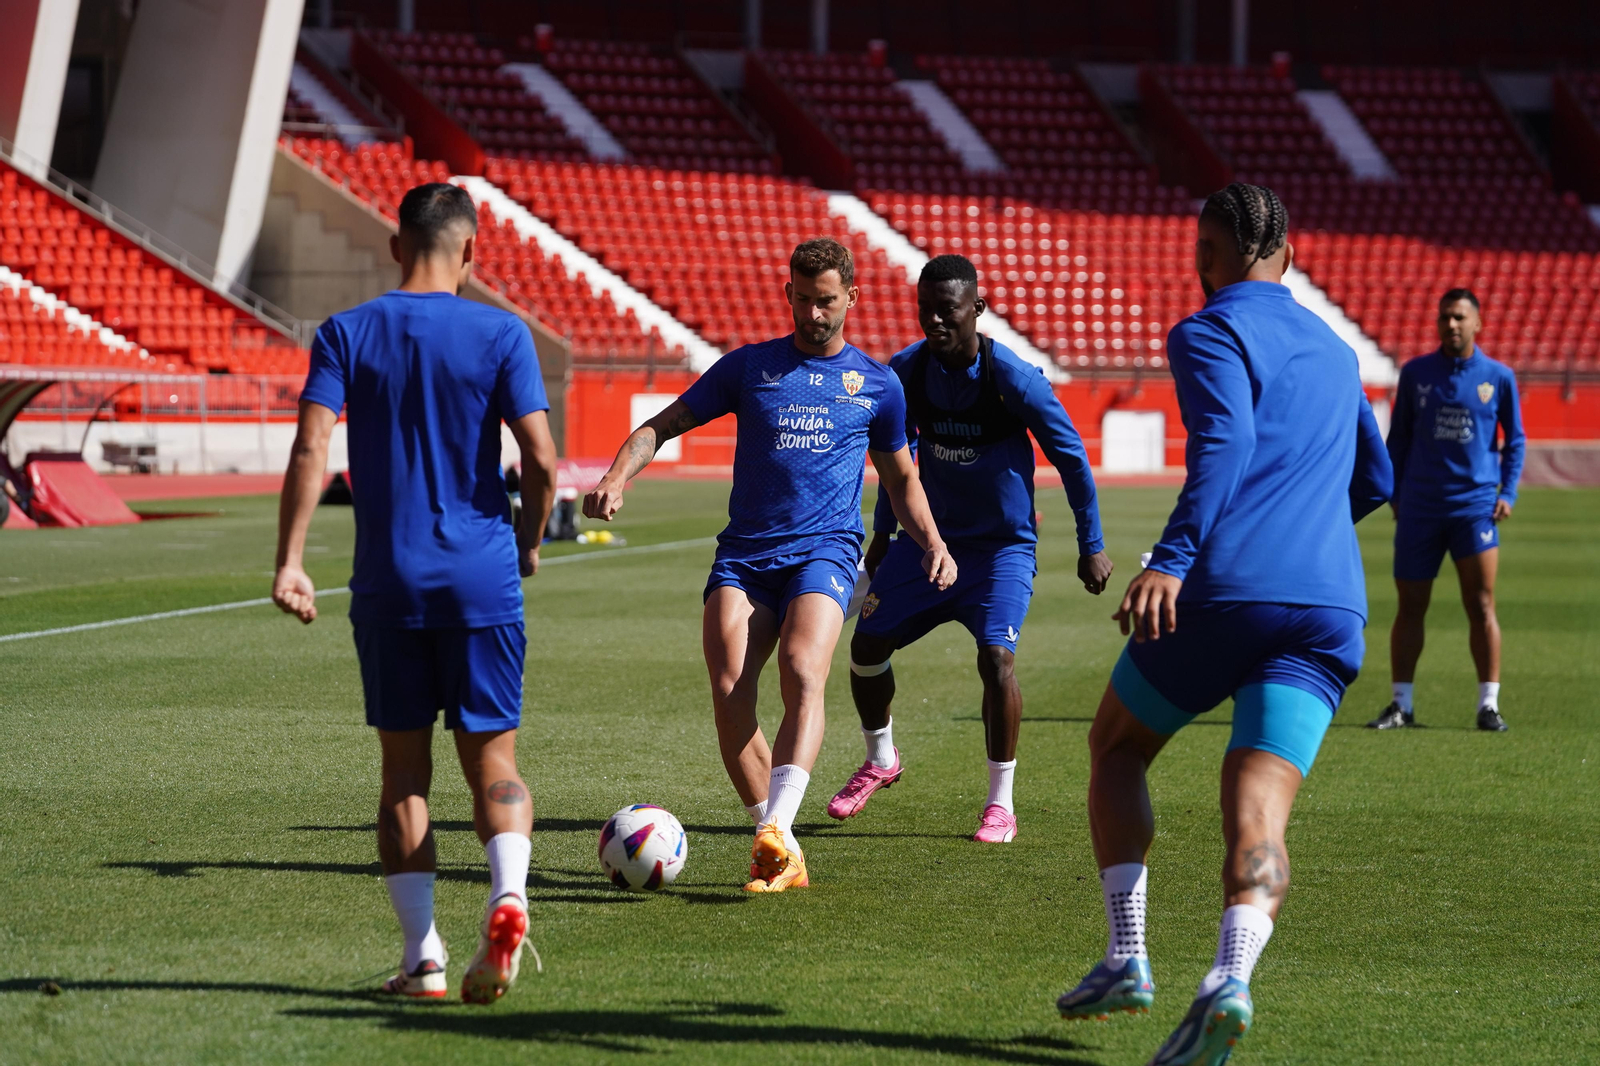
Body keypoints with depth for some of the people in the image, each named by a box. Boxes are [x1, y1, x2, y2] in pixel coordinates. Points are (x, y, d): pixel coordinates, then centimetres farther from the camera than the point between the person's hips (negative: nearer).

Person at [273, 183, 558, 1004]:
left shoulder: (345, 334, 2)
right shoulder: (500, 335, -2)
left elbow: (310, 450, -8)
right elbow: (540, 458, -7)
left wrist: (290, 562, -9)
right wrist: (528, 543, 10)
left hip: (387, 582, 1)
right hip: (482, 579, -1)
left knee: (404, 766, 9)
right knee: (492, 758, 7)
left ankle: (422, 956, 5)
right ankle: (508, 894, -20)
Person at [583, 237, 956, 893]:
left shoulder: (876, 384, 14)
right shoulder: (749, 366, 13)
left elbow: (900, 477, 26)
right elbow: (663, 425, 15)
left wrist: (932, 543, 8)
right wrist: (617, 477, -4)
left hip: (825, 550, -1)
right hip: (745, 551, 1)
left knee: (802, 674, -28)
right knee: (729, 690, -18)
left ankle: (775, 833, -41)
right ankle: (783, 855, -11)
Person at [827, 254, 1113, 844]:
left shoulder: (1014, 379, -20)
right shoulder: (906, 371, -7)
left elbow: (1071, 457, -10)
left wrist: (1091, 546, -6)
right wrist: (883, 532, 18)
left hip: (1002, 546, -5)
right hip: (929, 538, 5)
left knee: (995, 657, -22)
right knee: (867, 644, 2)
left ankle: (1001, 804, -9)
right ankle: (881, 760, 30)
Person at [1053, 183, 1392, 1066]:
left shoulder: (1209, 333, 2)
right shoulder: (1334, 352, 25)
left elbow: (1225, 442, -16)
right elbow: (1375, 479, 37)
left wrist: (1172, 559, -27)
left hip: (1223, 590, -5)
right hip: (1330, 605, 5)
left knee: (1116, 748, 19)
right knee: (1258, 809, -6)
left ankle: (1127, 959, 11)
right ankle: (1230, 980, -33)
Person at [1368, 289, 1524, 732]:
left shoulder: (1498, 377, 3)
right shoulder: (1415, 373, 5)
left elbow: (1515, 441, 11)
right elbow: (1398, 439, 13)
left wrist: (1508, 492, 0)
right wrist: (1395, 493, 8)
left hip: (1475, 507, -1)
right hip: (1419, 509, 1)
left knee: (1481, 605, -6)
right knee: (1410, 607, 4)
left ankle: (1489, 705, -1)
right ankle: (1402, 704, 12)